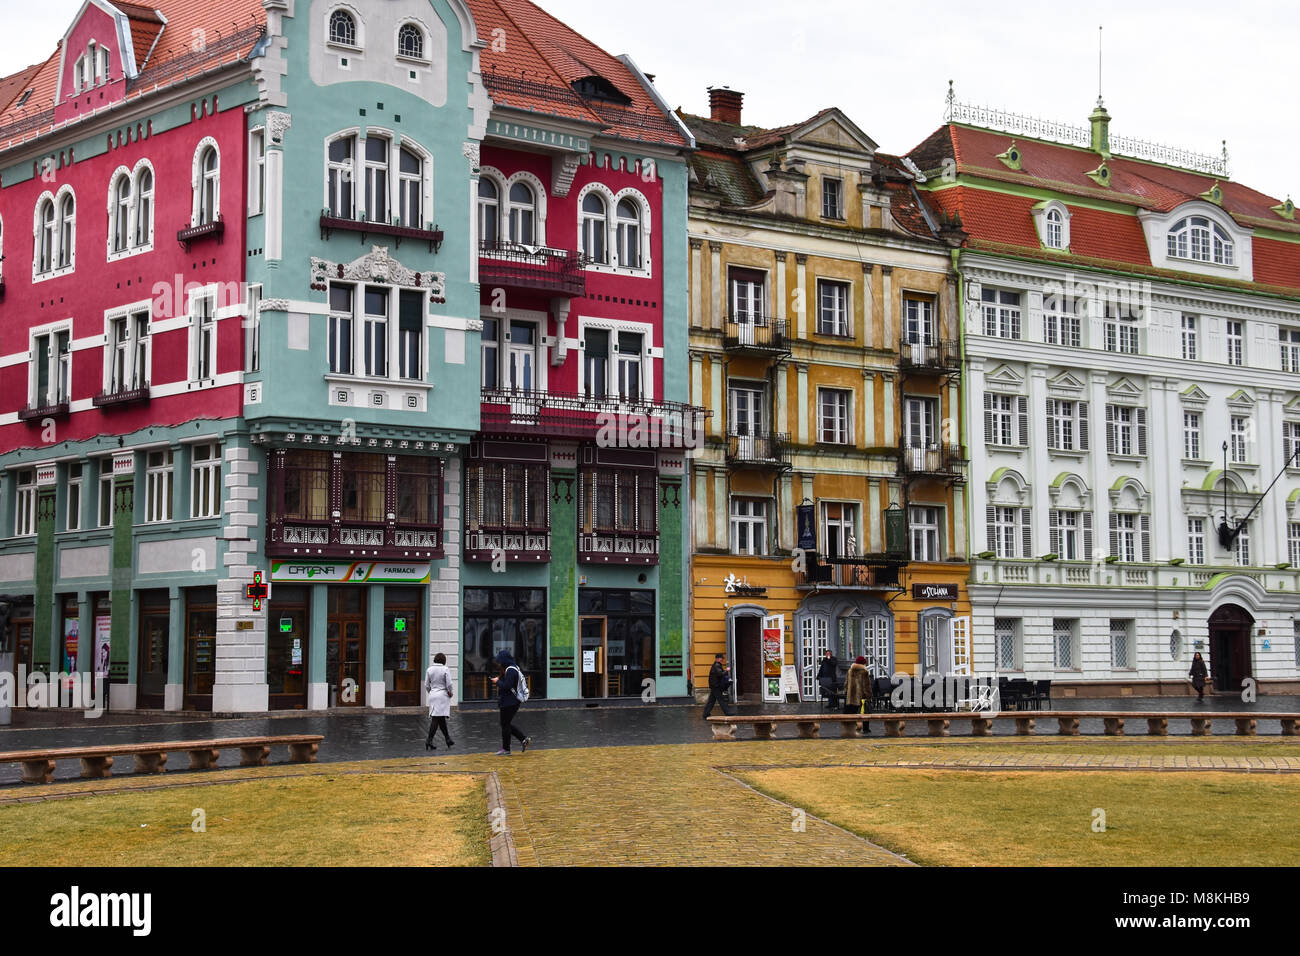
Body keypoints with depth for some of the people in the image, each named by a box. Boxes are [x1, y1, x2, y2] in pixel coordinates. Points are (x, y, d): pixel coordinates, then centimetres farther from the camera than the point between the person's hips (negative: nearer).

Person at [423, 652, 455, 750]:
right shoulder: (445, 669, -9)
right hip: (443, 695, -5)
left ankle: (448, 739, 21)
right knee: (436, 719, -6)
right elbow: (449, 684, -11)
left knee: (441, 718, 12)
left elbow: (426, 685, 6)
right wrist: (451, 693, 6)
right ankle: (429, 739, -14)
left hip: (433, 695, 5)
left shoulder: (429, 670, 4)